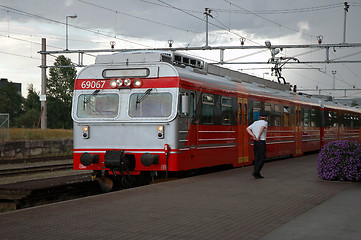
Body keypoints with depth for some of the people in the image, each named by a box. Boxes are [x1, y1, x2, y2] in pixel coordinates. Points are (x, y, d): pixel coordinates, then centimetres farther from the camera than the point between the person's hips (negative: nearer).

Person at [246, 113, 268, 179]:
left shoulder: (255, 123, 14)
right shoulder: (265, 123, -5)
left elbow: (248, 129, 3)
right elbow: (262, 128, -27)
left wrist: (252, 135, -9)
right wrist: (259, 137, -29)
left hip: (255, 142, 6)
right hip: (261, 142, -6)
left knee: (257, 158, 8)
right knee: (262, 159, -1)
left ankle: (257, 174, 6)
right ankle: (255, 172, -13)